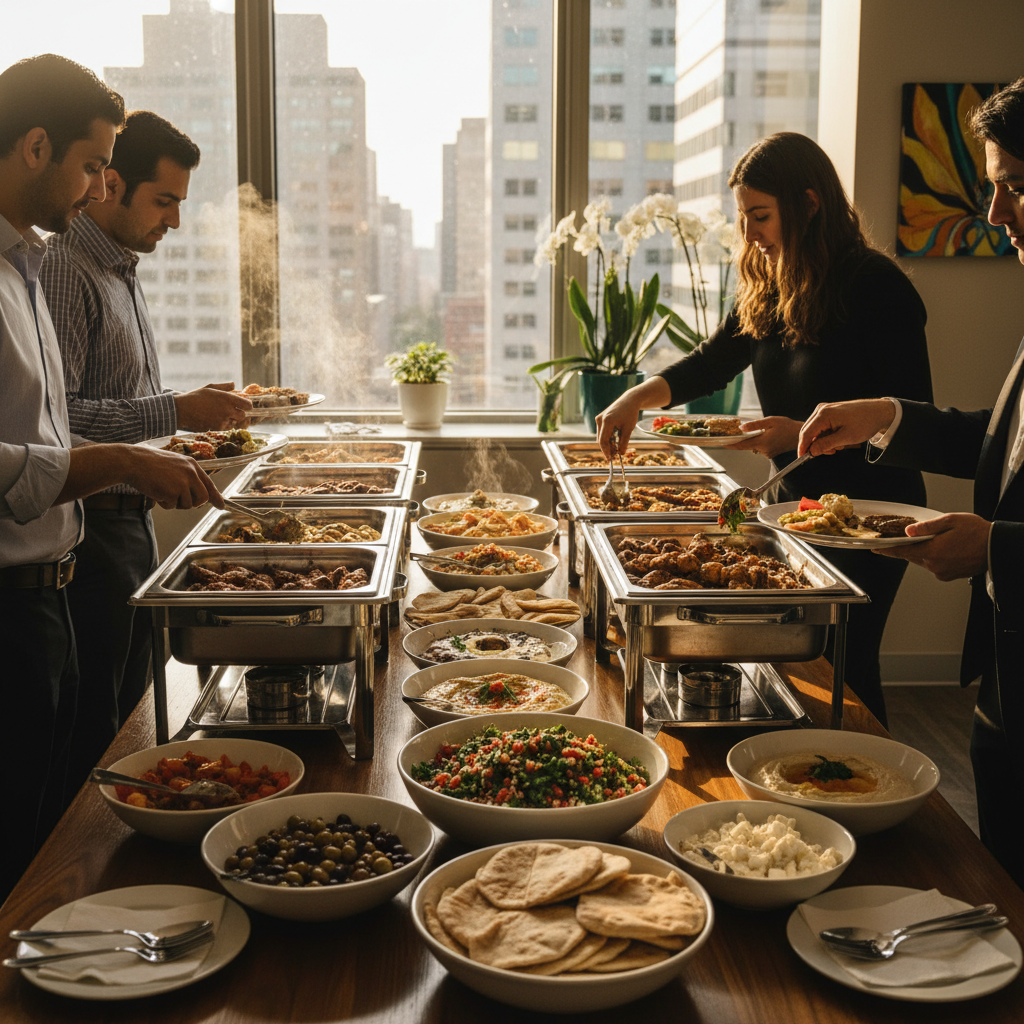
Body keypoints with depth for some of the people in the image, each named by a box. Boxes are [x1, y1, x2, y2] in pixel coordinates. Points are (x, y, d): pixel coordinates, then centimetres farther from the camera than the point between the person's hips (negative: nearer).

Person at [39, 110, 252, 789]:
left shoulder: (122, 271, 17)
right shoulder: (65, 271, -15)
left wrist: (198, 414, 11)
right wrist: (174, 413, -24)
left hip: (132, 518, 10)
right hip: (90, 526, -10)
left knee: (129, 709, 16)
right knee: (92, 732, -2)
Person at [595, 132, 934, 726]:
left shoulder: (877, 286, -17)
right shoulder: (768, 288, 5)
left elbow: (913, 418, -17)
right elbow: (714, 362, 13)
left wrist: (804, 432, -27)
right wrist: (642, 396, -6)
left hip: (868, 508, -7)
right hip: (793, 499, 7)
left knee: (842, 665, 2)